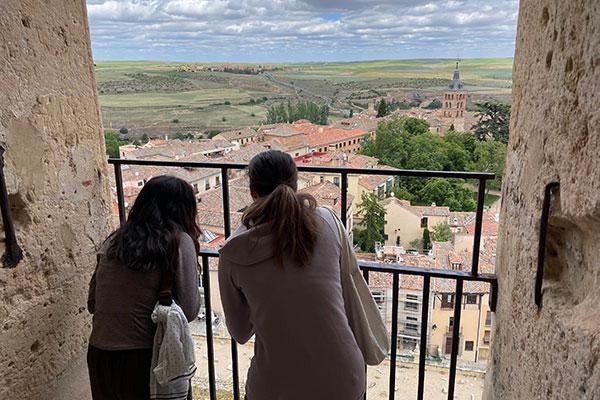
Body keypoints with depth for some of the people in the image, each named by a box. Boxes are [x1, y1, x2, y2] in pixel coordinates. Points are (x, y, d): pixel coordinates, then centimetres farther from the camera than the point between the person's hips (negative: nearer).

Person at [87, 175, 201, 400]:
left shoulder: (114, 240, 5)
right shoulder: (180, 241, -9)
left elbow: (92, 303, 11)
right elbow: (189, 310, -11)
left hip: (99, 356, 5)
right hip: (145, 357, -5)